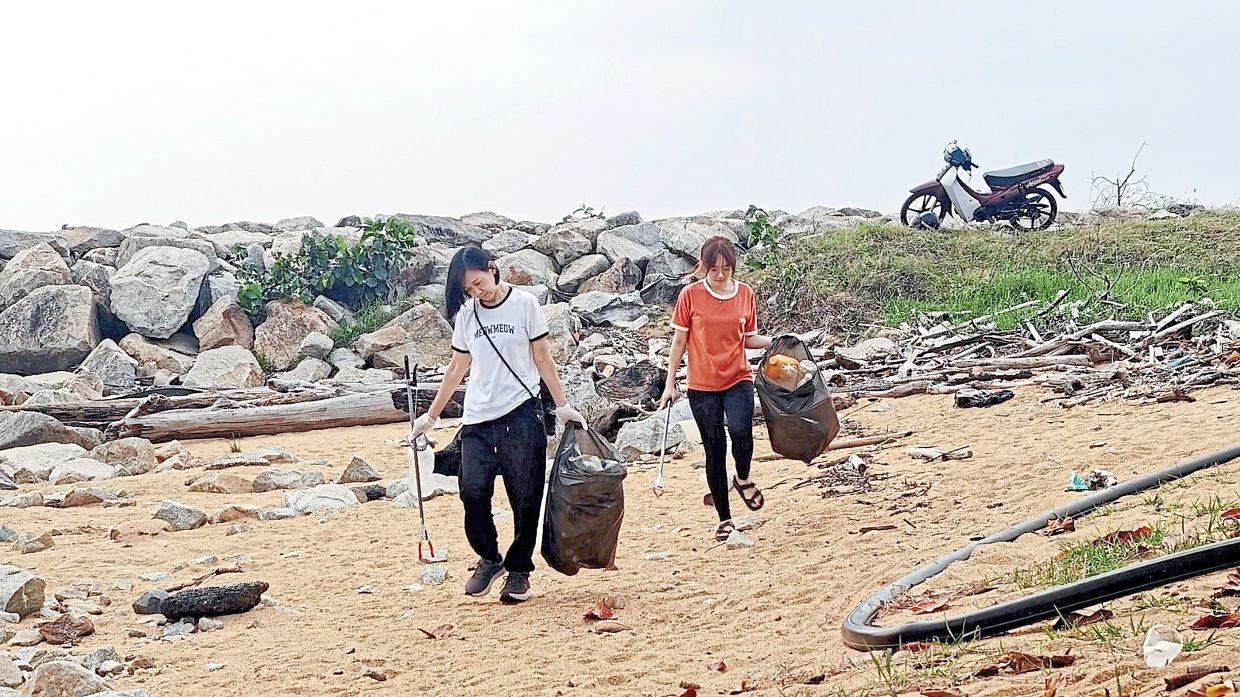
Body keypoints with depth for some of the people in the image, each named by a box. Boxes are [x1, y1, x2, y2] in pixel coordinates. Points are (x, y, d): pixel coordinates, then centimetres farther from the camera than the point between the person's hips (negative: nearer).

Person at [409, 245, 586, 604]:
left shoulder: (524, 304, -2)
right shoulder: (466, 314, 9)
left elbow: (542, 358, 2)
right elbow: (458, 368, 17)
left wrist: (562, 406, -1)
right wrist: (431, 416, 18)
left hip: (522, 414, -3)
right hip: (478, 418, 3)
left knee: (525, 498, -1)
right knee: (473, 492, -9)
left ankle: (519, 569, 14)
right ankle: (489, 558, 12)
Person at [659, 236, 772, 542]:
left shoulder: (745, 294, 1)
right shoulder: (690, 295, -5)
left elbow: (749, 338, 12)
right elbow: (679, 341, 1)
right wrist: (670, 384, 2)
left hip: (738, 379, 1)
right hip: (702, 385, -1)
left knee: (741, 431, -26)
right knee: (714, 450, 3)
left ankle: (743, 479, 5)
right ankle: (724, 518, 15)